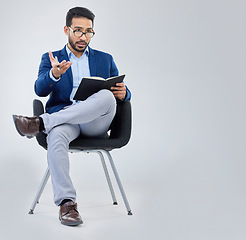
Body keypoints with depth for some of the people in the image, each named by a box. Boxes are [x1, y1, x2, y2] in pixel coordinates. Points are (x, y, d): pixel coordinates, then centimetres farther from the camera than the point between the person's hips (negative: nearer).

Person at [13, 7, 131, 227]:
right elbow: (40, 89, -1)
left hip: (96, 123, 1)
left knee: (106, 97, -33)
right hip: (63, 119, -1)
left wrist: (123, 93, -9)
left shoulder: (105, 59, 22)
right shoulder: (50, 59, 17)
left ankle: (40, 122, -34)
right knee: (56, 137, -37)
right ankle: (66, 202, -34)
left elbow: (122, 94, 18)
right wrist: (55, 73, -25)